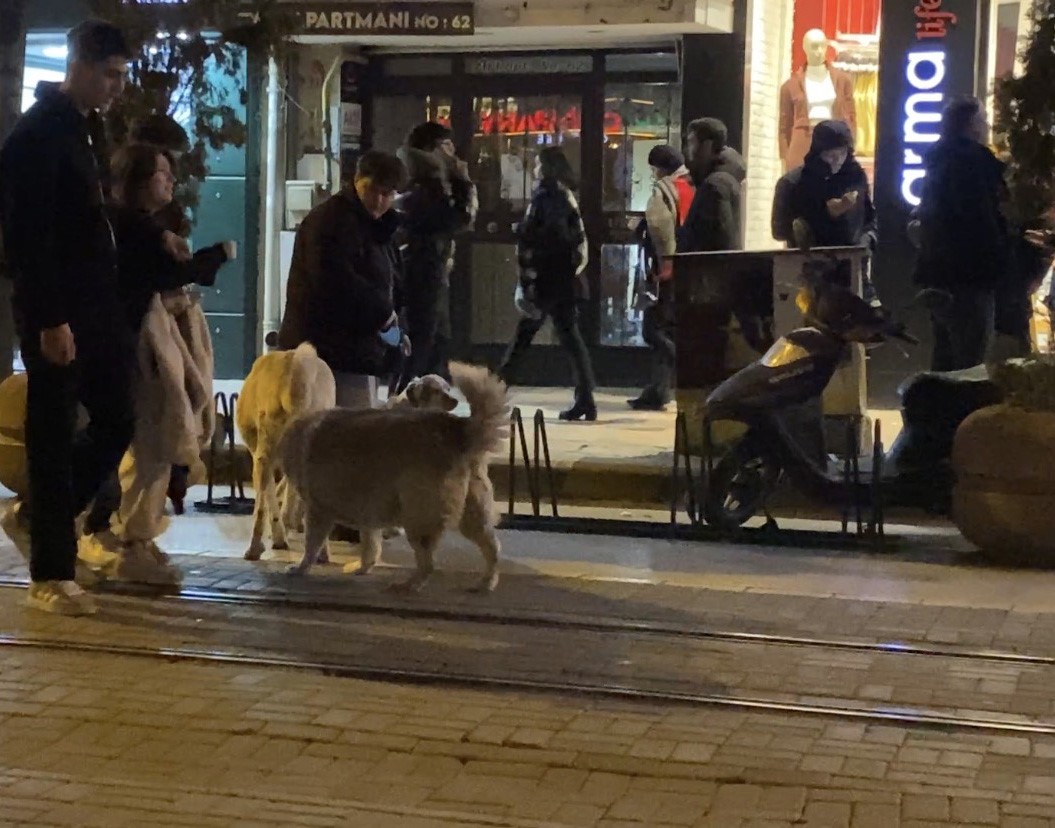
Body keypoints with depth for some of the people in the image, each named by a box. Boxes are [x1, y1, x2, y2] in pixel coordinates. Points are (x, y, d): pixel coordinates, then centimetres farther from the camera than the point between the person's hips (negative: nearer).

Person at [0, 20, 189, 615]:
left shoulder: (88, 126, 14)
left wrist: (155, 236, 18)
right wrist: (49, 320, -23)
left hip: (99, 306, 9)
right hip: (58, 314, -9)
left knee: (117, 423, 11)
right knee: (54, 436, -2)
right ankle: (51, 575, 7)